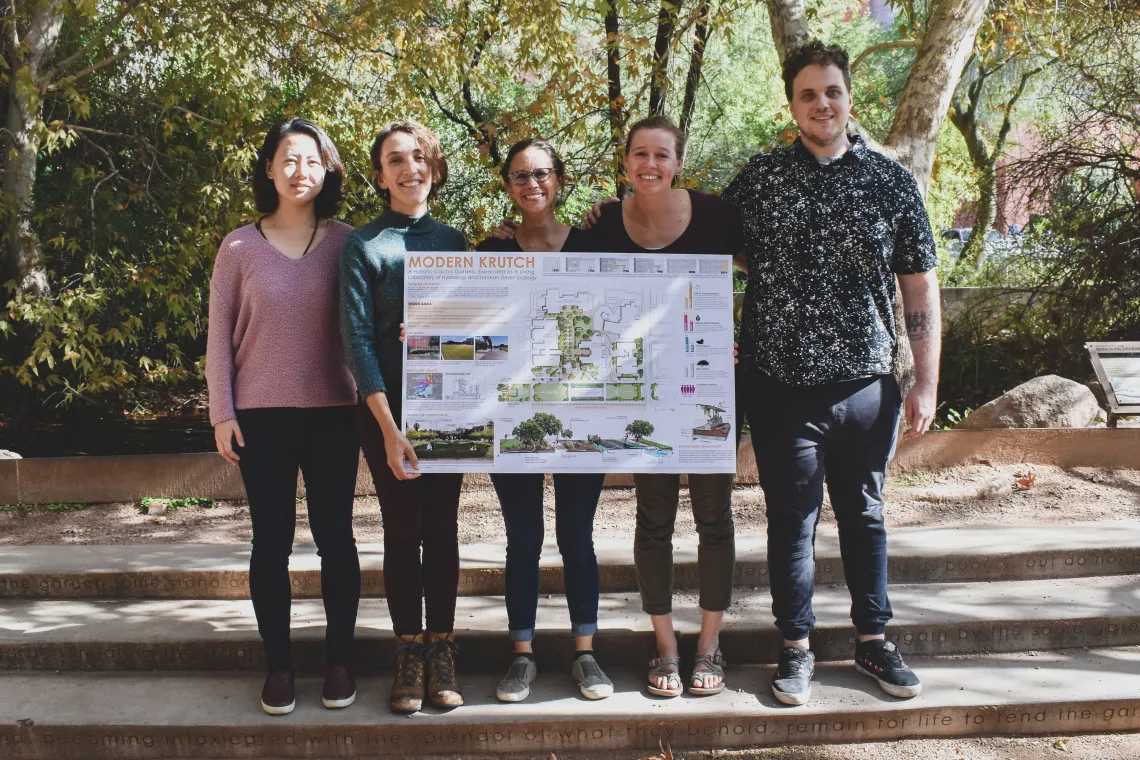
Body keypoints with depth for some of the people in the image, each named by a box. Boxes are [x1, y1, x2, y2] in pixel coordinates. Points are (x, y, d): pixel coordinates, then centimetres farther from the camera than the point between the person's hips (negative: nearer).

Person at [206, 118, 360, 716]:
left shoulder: (346, 242, 2)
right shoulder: (240, 247, 2)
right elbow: (220, 334, 4)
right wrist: (222, 413, -1)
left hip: (333, 412, 0)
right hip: (261, 416, 0)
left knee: (335, 536, 4)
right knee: (272, 540, 5)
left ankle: (339, 660, 18)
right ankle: (278, 664, 18)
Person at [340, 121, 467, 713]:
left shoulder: (452, 241, 10)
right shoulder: (362, 245, -1)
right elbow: (357, 338, -7)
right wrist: (389, 426, -15)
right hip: (386, 407, -2)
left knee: (442, 528, 5)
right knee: (401, 530, 2)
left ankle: (441, 652, 15)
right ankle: (408, 655, 14)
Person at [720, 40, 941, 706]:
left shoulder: (892, 181, 2)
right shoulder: (760, 178, 2)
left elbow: (921, 286, 3)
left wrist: (927, 383, 0)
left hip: (867, 385, 1)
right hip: (783, 386, -1)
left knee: (864, 514, 14)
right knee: (793, 519, 8)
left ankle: (874, 640, 30)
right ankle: (798, 646, 23)